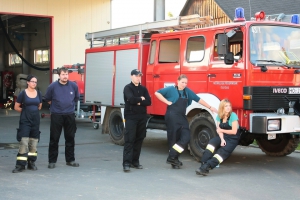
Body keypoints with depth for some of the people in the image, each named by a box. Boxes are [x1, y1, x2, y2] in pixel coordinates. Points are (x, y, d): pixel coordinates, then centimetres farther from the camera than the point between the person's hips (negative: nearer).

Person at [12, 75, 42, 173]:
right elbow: (16, 107, 1)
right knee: (24, 142, -11)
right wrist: (26, 111, 5)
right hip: (25, 120, -4)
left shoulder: (38, 93, 8)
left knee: (34, 142, 7)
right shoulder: (23, 93, -4)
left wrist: (34, 110, 13)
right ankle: (20, 165, -9)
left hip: (35, 120, 4)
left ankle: (31, 163, 16)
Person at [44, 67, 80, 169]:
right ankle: (52, 161, 9)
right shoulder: (52, 86, -6)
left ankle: (70, 160, 20)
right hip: (56, 115, -2)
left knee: (70, 138, 9)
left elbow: (76, 97, 17)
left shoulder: (74, 86, -1)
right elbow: (47, 99, 9)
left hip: (70, 115, 2)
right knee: (54, 139, 1)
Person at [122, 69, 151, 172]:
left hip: (142, 117, 5)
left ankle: (135, 161, 15)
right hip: (131, 117, -5)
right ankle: (126, 163, -14)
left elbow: (148, 102, 1)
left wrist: (138, 101, -12)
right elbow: (131, 99, -19)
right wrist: (141, 99, -4)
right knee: (129, 139, -11)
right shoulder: (128, 88, -2)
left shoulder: (143, 89, 13)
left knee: (139, 139, 7)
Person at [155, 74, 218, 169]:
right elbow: (157, 93, -3)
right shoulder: (171, 89, -2)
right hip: (172, 117, -6)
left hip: (182, 117, 6)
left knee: (186, 137, -3)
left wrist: (210, 107, 18)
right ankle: (171, 158, 5)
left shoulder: (187, 91, 14)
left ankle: (173, 158, 4)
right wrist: (167, 102, -7)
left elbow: (198, 99, 17)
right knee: (173, 139, -4)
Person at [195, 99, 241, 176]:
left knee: (222, 152, -27)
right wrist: (222, 139, -18)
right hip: (223, 136, 5)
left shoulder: (233, 116, -11)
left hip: (233, 139, -4)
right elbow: (219, 130, -1)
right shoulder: (219, 116, 5)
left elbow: (234, 131, -12)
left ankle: (206, 167, -42)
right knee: (212, 142, -26)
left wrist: (222, 130, -3)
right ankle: (204, 163, -38)